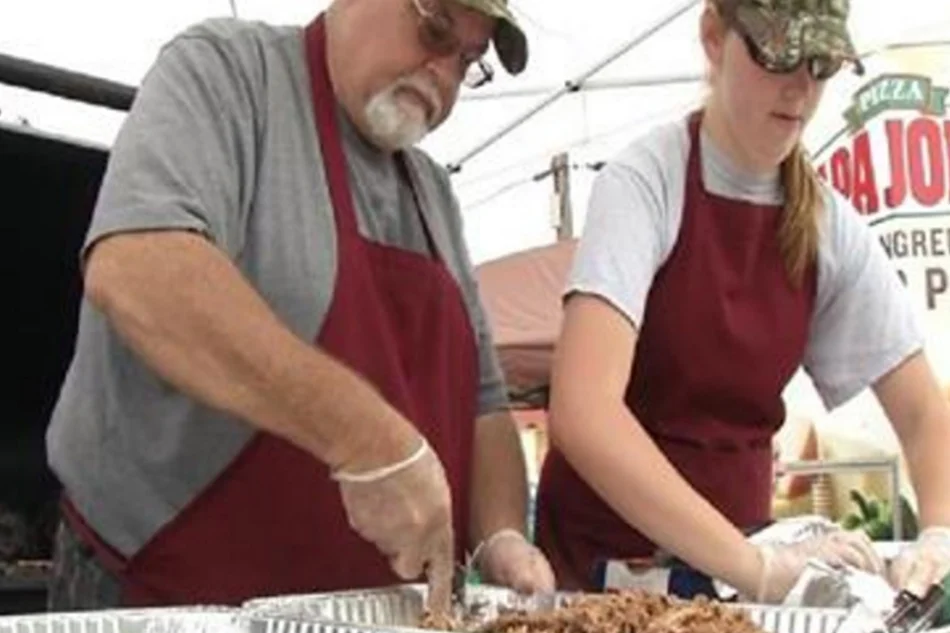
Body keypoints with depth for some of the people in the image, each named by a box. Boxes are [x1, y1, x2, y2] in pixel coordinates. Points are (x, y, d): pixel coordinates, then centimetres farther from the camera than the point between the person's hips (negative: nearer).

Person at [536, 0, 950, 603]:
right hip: (608, 554, -3)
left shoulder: (830, 224, -3)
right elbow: (583, 414, -28)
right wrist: (757, 565, -30)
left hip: (735, 540, 3)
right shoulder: (646, 180, -16)